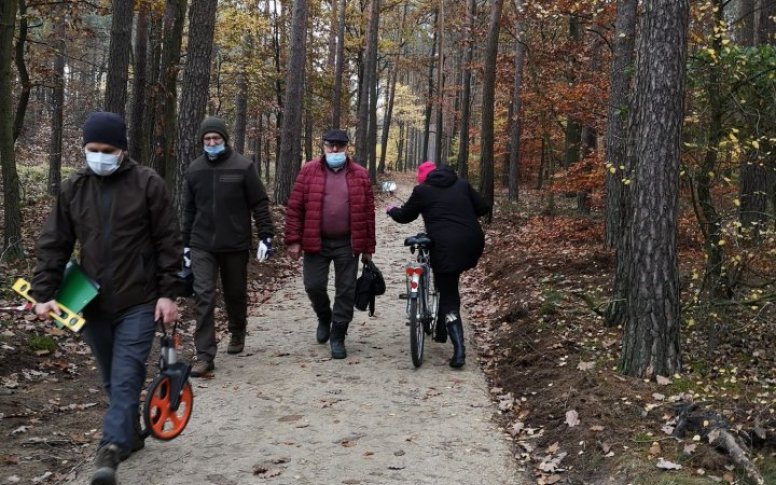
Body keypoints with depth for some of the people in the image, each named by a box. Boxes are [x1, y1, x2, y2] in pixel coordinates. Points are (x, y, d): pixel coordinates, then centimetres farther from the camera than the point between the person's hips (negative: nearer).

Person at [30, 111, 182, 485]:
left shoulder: (147, 183, -7)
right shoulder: (73, 188, 3)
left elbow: (168, 242, -5)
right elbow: (54, 244, 6)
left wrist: (168, 293, -8)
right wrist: (45, 293, -2)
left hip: (139, 302, -4)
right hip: (93, 303, 4)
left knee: (125, 378, -11)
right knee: (113, 380, 15)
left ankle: (110, 451, -12)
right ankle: (130, 436, 31)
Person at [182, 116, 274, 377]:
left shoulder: (243, 167, -5)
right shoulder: (194, 170, 6)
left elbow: (260, 204, -4)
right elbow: (189, 210, 14)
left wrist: (266, 236, -10)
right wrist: (185, 244, 15)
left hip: (235, 245, -2)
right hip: (202, 246, 2)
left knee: (235, 293, 14)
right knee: (204, 297, -8)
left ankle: (237, 333, 41)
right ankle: (205, 355, -6)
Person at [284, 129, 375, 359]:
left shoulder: (360, 174, 2)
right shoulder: (309, 171, -1)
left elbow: (368, 213, 4)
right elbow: (294, 208, -1)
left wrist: (368, 247, 2)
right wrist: (293, 240, -7)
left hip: (347, 243, 0)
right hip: (316, 242, 0)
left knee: (346, 290, 3)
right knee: (314, 286, 3)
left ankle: (338, 336, 16)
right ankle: (324, 317, 34)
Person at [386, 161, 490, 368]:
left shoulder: (422, 190, 4)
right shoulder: (461, 184, 15)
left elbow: (405, 216, 16)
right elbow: (483, 207, 15)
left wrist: (391, 210, 37)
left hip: (445, 246, -5)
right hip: (472, 243, 5)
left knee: (449, 298, 1)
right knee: (450, 289, 25)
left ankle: (459, 351, -9)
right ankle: (441, 331, 31)